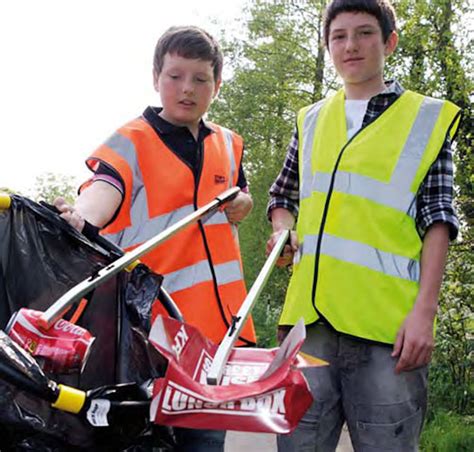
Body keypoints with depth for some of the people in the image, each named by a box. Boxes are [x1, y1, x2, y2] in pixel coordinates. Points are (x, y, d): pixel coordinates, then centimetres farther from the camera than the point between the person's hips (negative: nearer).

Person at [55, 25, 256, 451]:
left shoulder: (229, 144, 14)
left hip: (217, 320, 6)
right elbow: (105, 187, -25)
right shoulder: (130, 142, -4)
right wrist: (82, 219, -48)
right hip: (153, 321, -5)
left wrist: (242, 202, 7)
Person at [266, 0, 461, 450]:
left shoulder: (428, 118, 7)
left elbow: (437, 220, 1)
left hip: (387, 325, -3)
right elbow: (283, 197, 28)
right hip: (310, 315, 4)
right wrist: (282, 233, 4)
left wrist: (424, 310, -10)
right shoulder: (311, 120, 18)